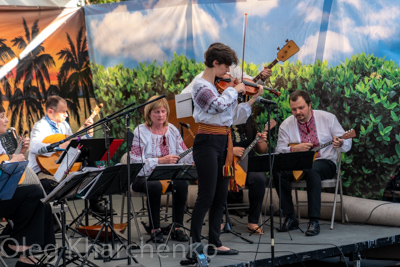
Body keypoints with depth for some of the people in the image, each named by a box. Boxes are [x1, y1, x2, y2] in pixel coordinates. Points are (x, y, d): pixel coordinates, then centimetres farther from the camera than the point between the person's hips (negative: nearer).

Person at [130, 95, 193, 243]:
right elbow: (136, 162, -15)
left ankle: (177, 228, -16)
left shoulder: (172, 130, 8)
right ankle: (155, 229, -19)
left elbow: (184, 156, 6)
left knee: (182, 183, -27)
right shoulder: (140, 132, -7)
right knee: (155, 186, -36)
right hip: (143, 177, -4)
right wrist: (161, 161, -23)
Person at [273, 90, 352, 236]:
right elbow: (279, 150, 0)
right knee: (278, 171, -27)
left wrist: (340, 144, -25)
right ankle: (290, 218, -17)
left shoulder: (328, 118, -1)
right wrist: (294, 149, -19)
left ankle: (314, 221, -36)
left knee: (312, 170, -39)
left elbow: (347, 143, -1)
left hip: (324, 162, -3)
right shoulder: (286, 124, 4)